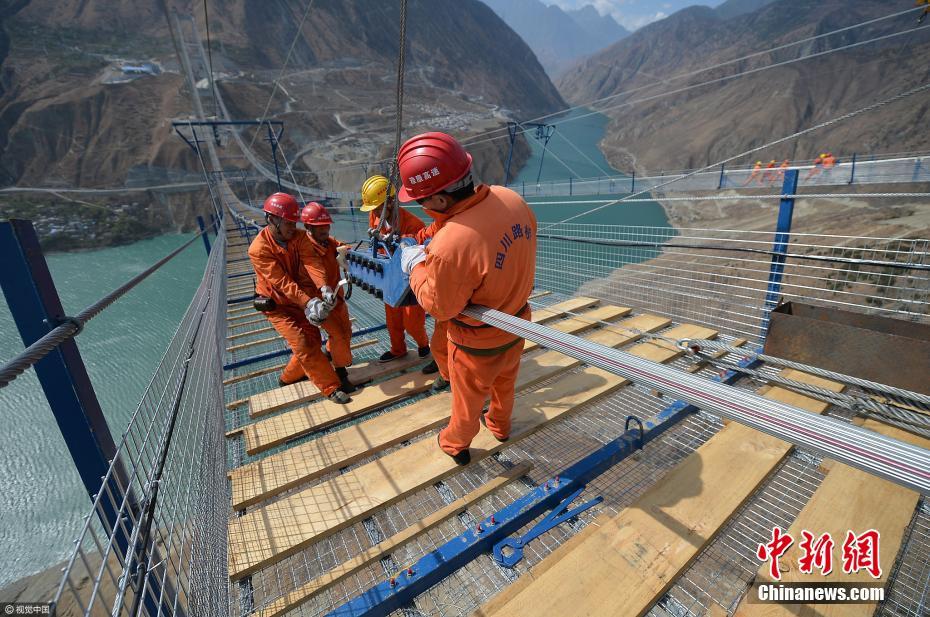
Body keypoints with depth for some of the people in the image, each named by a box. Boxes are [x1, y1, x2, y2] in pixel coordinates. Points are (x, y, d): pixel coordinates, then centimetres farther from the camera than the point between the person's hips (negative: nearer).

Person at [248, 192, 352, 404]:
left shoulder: (298, 237, -10)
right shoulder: (259, 249, -23)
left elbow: (305, 276, -17)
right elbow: (282, 282, -30)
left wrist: (315, 300, -32)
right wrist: (308, 303, -40)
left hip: (298, 301, 6)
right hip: (276, 306, -6)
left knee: (314, 339, 10)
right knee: (303, 344, -12)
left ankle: (289, 377, 33)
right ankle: (331, 388, -3)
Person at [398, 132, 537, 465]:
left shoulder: (449, 248, -40)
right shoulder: (510, 198, -18)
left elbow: (438, 306, -24)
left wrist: (416, 266, -8)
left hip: (478, 343, -6)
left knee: (468, 396, 23)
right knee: (505, 382, 33)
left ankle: (456, 444, 53)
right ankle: (500, 425, 62)